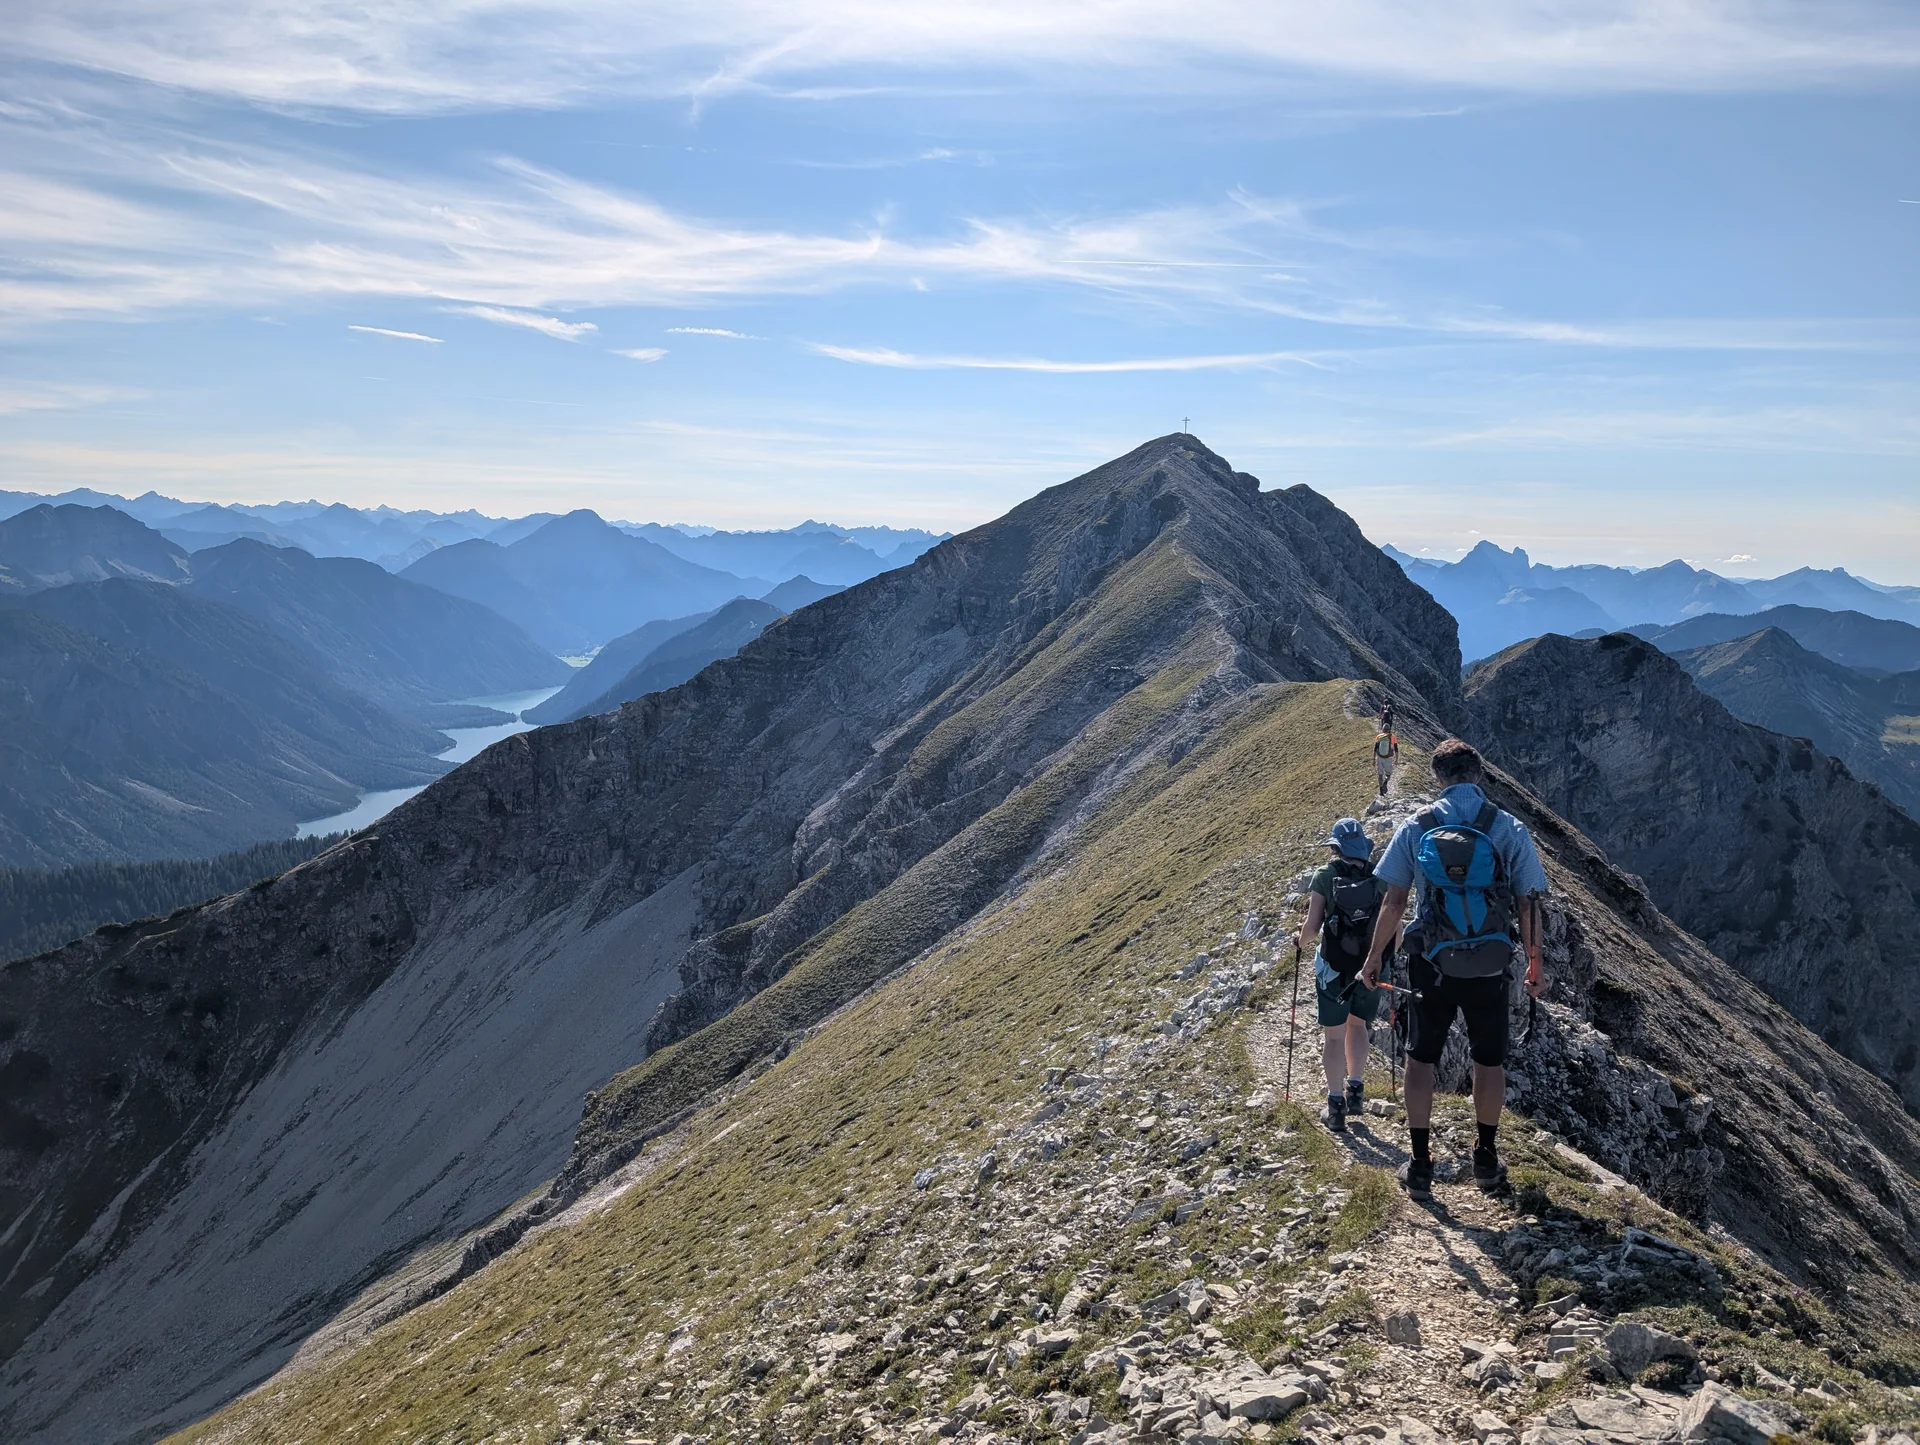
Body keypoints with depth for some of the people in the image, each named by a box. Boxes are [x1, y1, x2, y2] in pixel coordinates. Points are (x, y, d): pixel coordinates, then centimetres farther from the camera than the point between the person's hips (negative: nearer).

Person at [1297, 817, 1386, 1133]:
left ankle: (1336, 1106, 6)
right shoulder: (1380, 878, -1)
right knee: (1357, 1025, 24)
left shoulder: (1326, 878, -8)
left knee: (1334, 1035, 5)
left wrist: (1302, 940, 12)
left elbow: (1312, 926, -10)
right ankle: (1355, 1089, 23)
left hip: (1334, 967, -3)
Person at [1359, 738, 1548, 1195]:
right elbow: (1528, 905, -3)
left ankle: (1421, 1165, 15)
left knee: (1421, 1059, 13)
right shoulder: (1510, 829, -5)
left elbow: (1393, 902, -5)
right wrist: (1535, 967, 9)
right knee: (1489, 1061, 17)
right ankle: (1486, 1159, 26)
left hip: (1432, 965, 0)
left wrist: (1375, 956, 7)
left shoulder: (1416, 826, -5)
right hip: (1490, 968, 0)